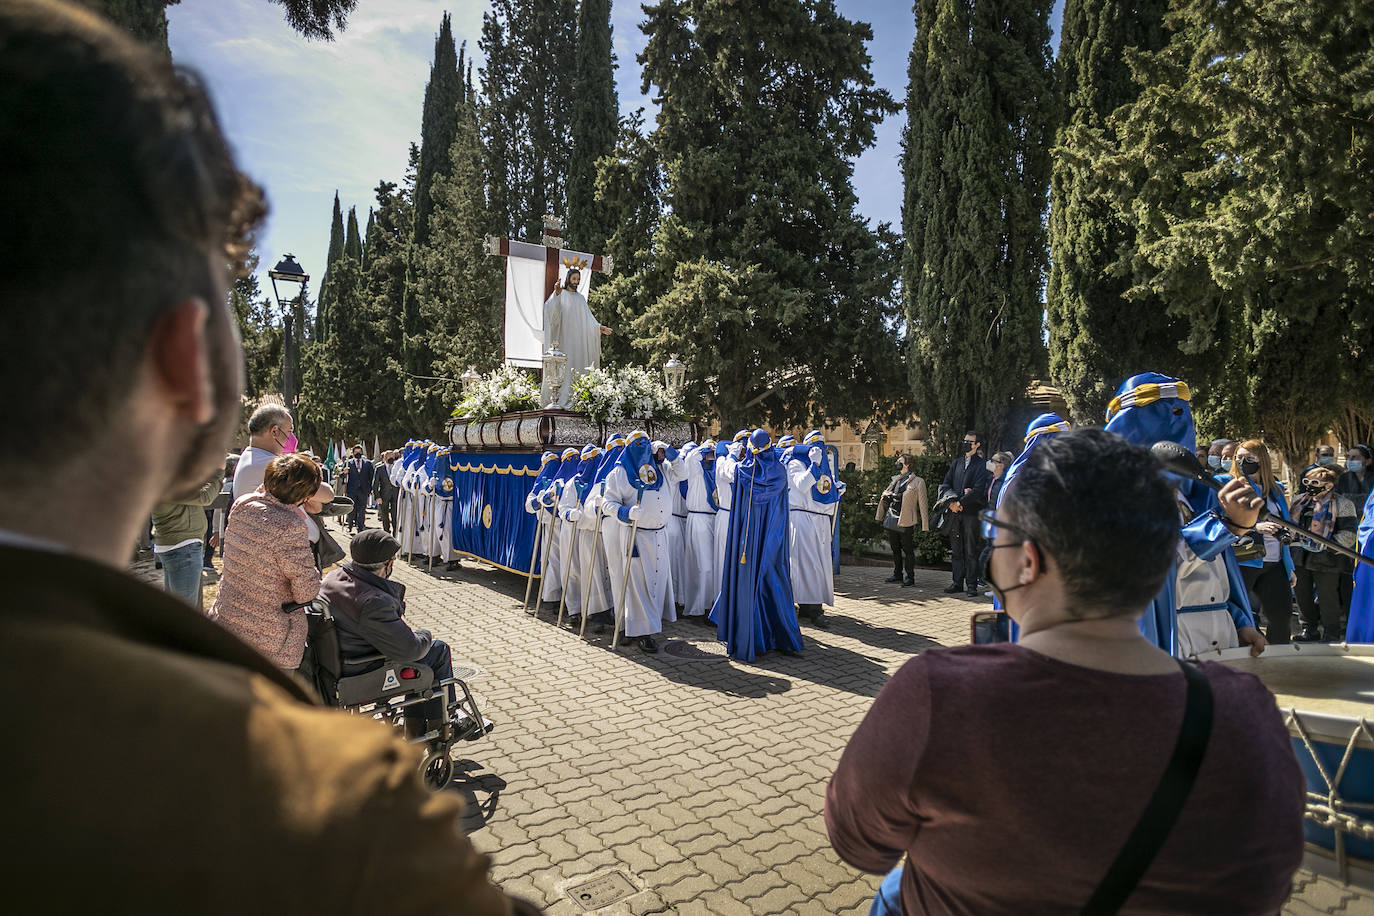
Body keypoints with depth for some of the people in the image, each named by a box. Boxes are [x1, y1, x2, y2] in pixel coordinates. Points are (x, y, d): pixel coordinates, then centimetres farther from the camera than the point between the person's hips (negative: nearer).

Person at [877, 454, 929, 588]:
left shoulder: (917, 482, -4)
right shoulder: (895, 480, 14)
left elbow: (923, 503, -4)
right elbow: (886, 494, 27)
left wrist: (925, 525, -8)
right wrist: (886, 495, 0)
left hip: (906, 522, -6)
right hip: (891, 520, 6)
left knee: (908, 550, -1)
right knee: (895, 549, 15)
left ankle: (909, 577, 7)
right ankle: (897, 574, 26)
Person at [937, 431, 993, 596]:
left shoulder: (982, 464, -1)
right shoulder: (957, 463, 17)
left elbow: (978, 490, -11)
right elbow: (945, 484, 10)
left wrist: (960, 502, -15)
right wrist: (951, 500, -7)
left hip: (972, 512, -5)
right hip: (955, 511, 5)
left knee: (971, 550, -3)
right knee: (956, 549, 8)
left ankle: (971, 584, 3)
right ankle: (957, 582, 15)